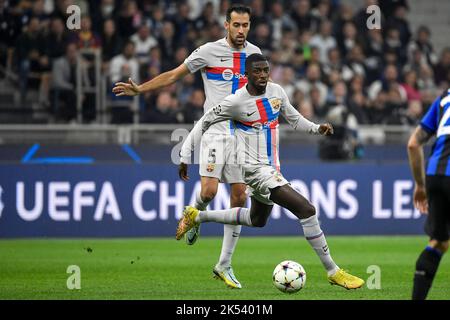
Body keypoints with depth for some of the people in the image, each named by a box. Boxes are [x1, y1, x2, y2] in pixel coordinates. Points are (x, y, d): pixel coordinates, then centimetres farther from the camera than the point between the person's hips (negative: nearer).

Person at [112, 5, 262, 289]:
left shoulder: (254, 53, 9)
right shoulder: (209, 51, -3)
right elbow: (174, 75, 2)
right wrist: (140, 89, -6)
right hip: (215, 130, -4)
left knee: (239, 197, 0)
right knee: (209, 190, -21)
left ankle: (225, 265, 10)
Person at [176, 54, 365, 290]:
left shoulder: (276, 91, 2)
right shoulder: (236, 102, -15)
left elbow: (294, 118, 16)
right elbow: (204, 123, -4)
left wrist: (316, 128, -2)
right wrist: (185, 156, -3)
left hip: (271, 167, 9)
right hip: (255, 167, -9)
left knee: (257, 220, 28)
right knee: (306, 210, -19)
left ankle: (196, 216, 41)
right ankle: (333, 272, -13)